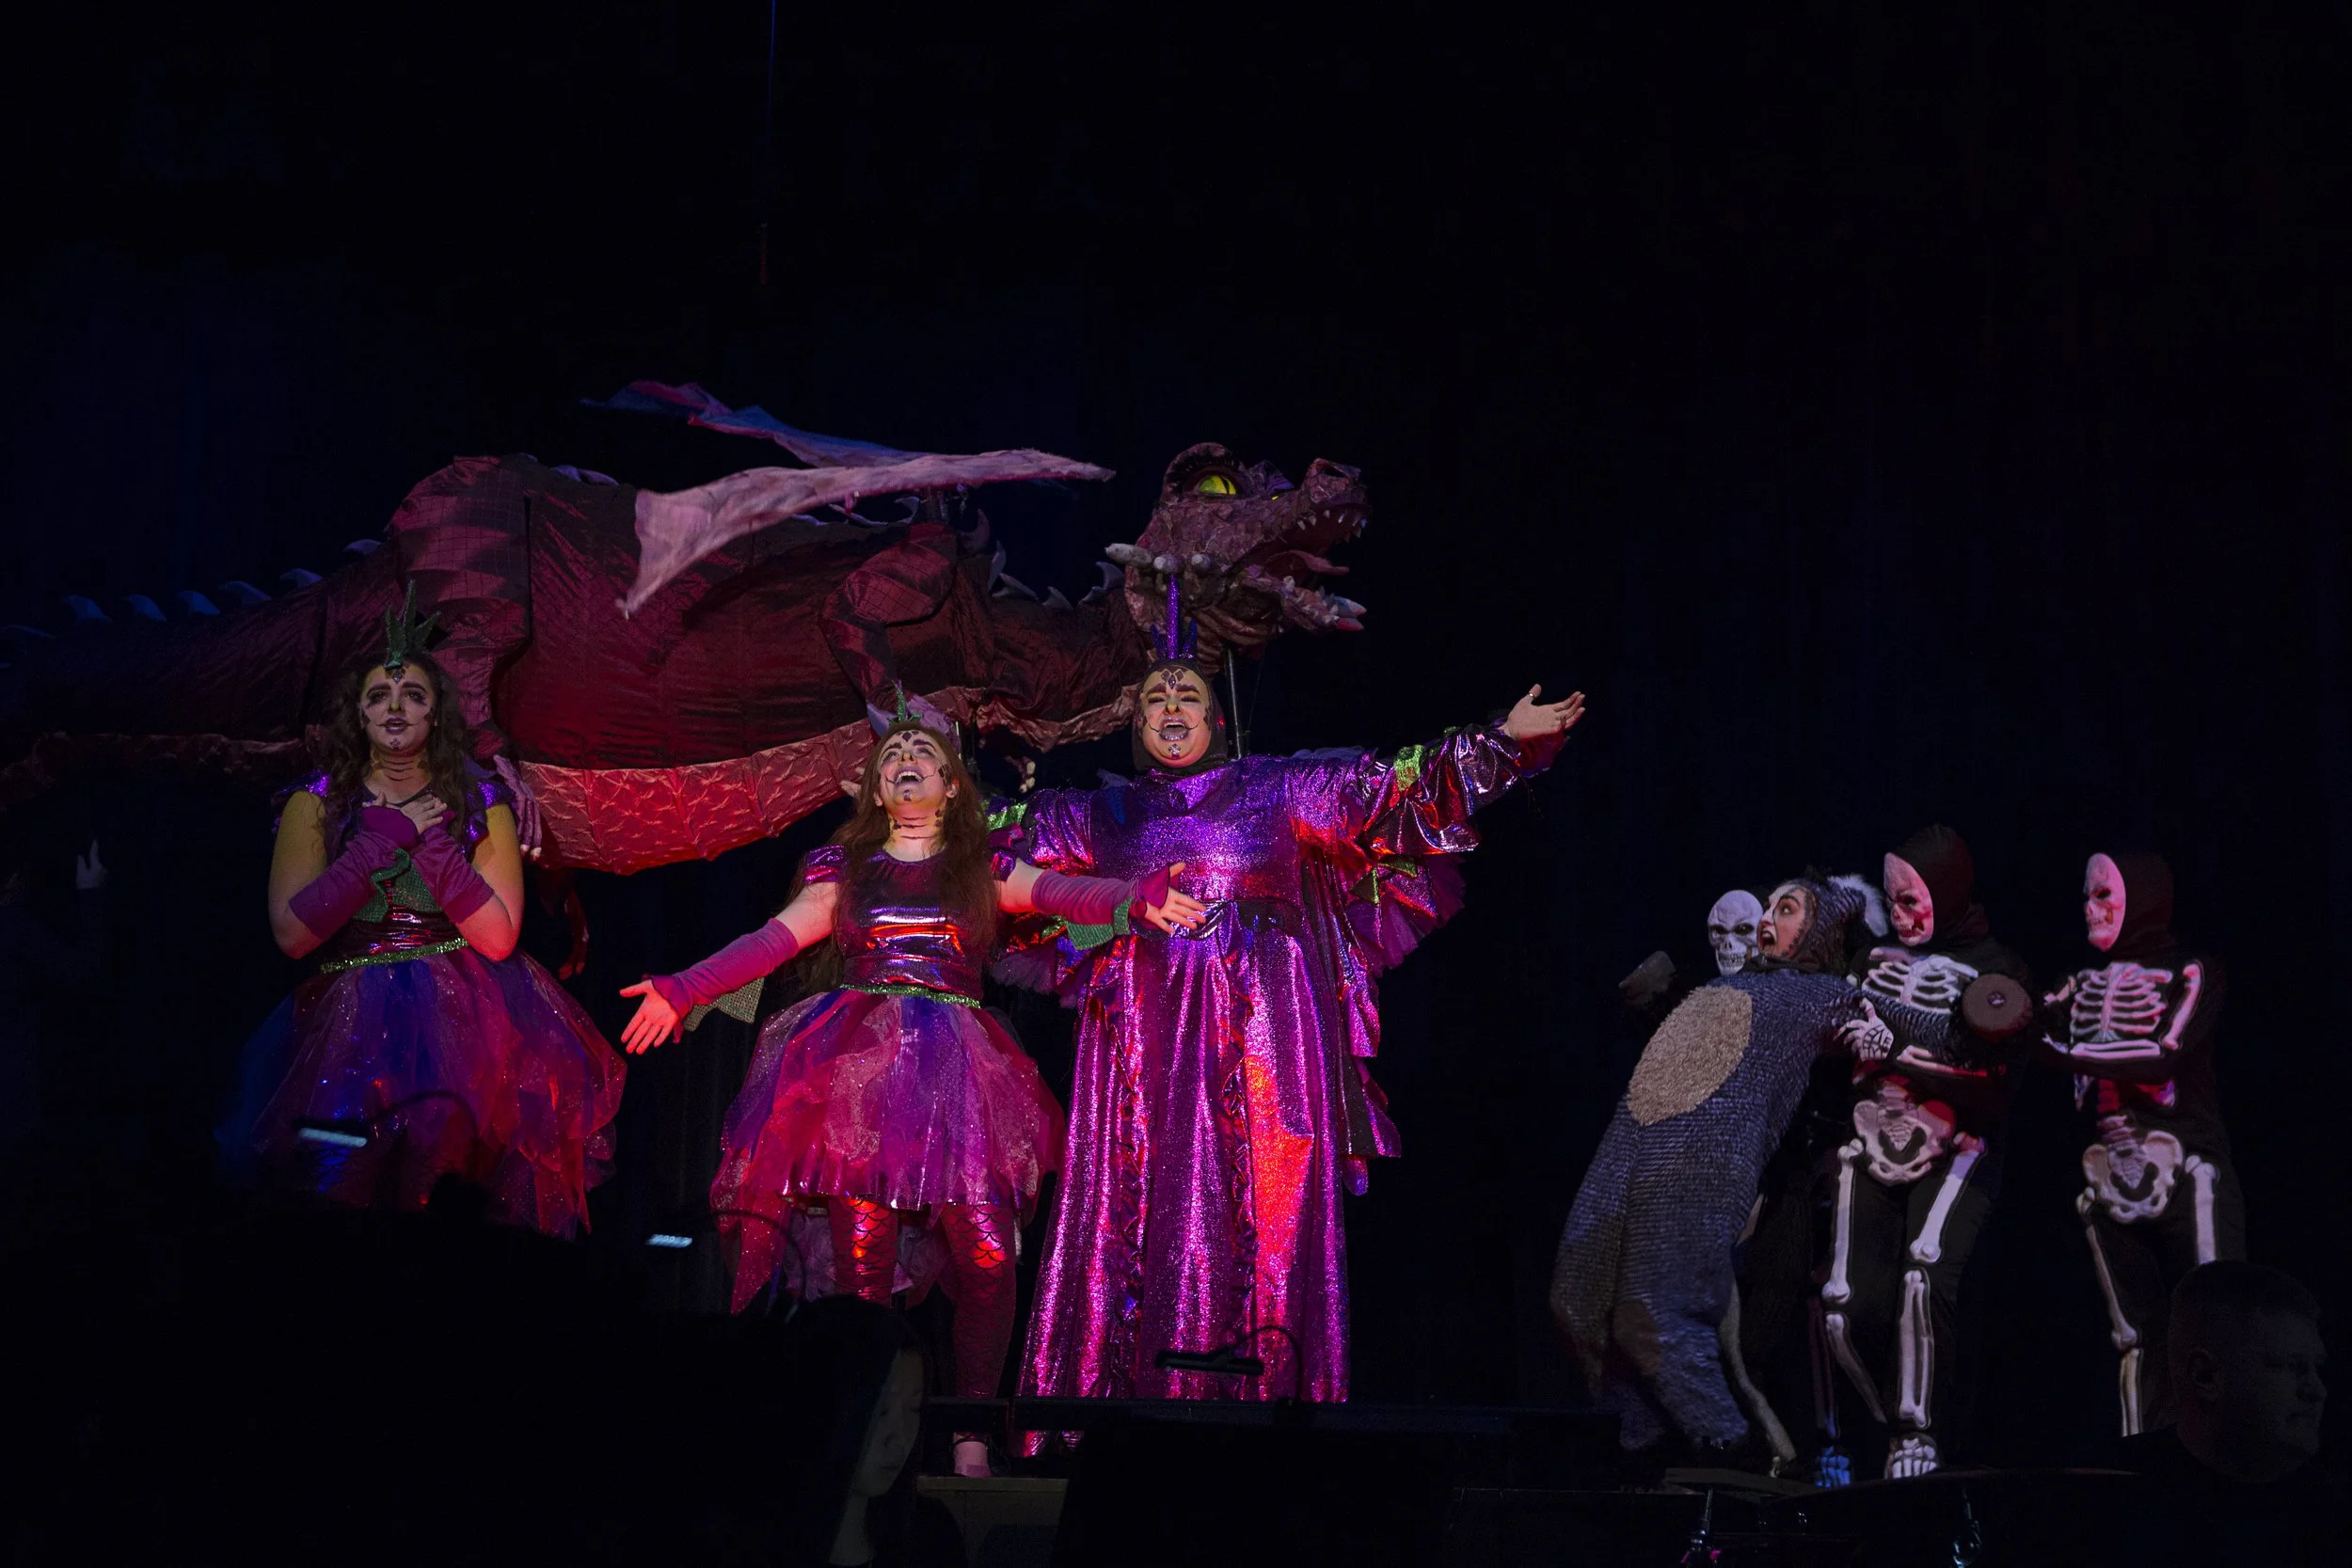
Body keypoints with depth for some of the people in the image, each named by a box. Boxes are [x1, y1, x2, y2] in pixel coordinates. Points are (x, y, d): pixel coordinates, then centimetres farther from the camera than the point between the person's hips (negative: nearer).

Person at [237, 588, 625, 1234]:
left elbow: (498, 937, -4)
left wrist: (430, 840, -11)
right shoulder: (316, 804, 6)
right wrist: (386, 838, -9)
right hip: (356, 1008, 0)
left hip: (465, 1008, 0)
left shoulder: (480, 805, 7)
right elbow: (290, 933, -6)